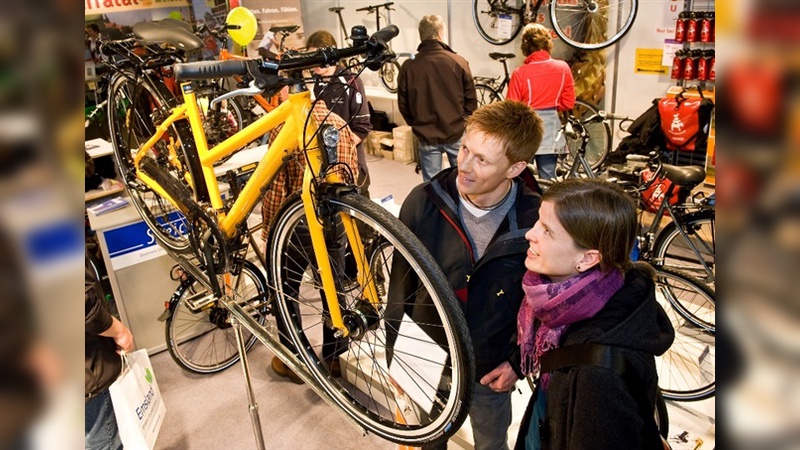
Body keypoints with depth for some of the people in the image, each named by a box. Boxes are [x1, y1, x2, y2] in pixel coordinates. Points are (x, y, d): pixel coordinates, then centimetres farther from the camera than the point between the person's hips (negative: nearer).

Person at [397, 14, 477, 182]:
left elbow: (403, 106, 0)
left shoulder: (408, 67, -7)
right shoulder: (459, 62, -10)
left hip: (427, 136, 1)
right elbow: (471, 101, -4)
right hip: (457, 133, 0)